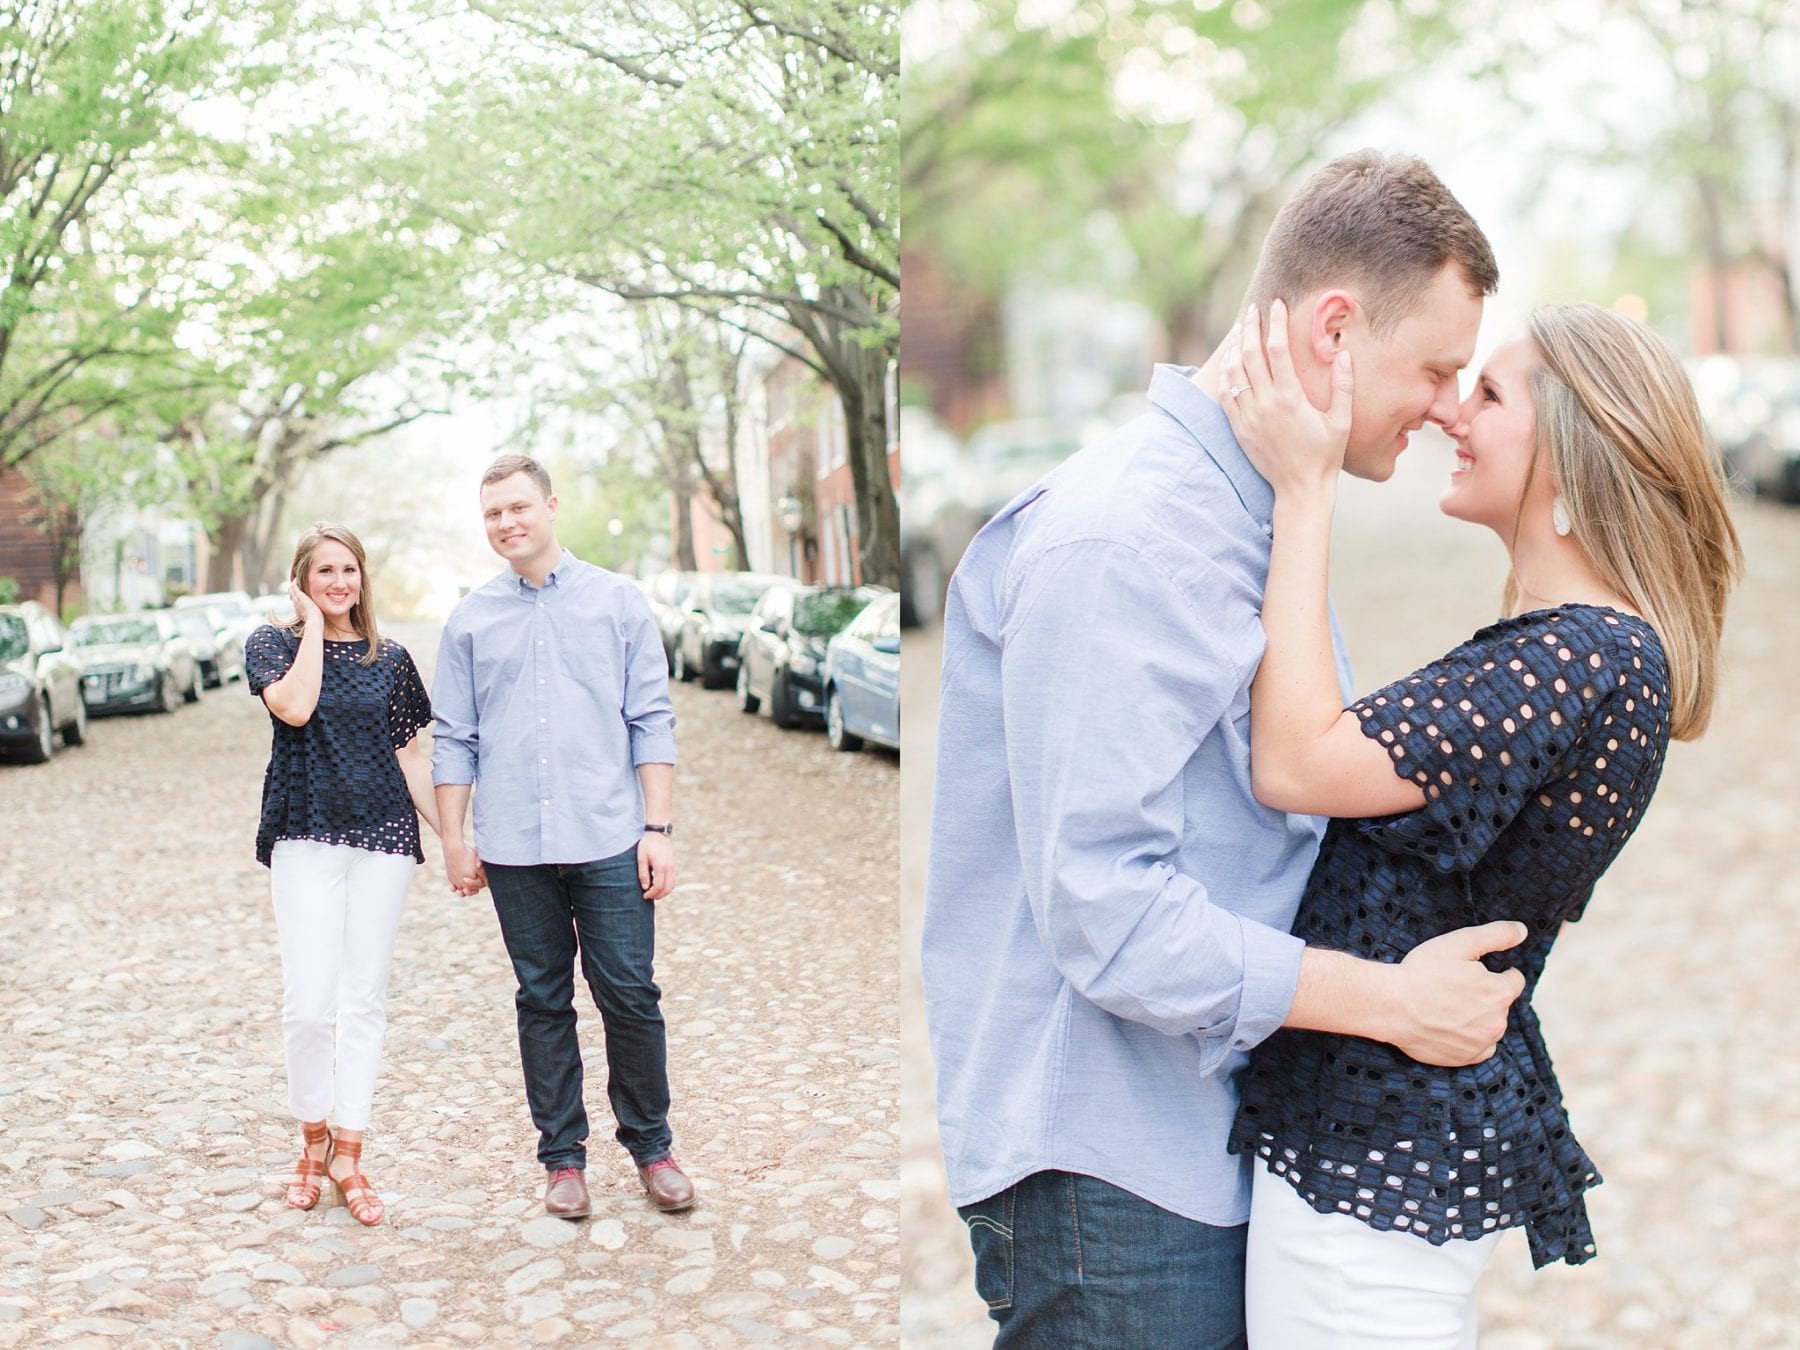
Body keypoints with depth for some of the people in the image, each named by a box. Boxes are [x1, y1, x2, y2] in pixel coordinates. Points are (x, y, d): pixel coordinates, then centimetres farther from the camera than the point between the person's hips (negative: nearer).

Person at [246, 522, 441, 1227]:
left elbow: (409, 755, 11)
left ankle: (348, 1156, 15)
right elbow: (295, 707, -18)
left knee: (364, 1001, 5)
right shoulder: (274, 642, 4)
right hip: (306, 838, -2)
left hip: (384, 837, 2)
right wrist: (314, 624, -8)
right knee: (308, 1002, -9)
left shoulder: (389, 658, 10)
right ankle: (313, 1138, 15)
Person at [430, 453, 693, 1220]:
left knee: (630, 997, 1)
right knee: (542, 1002, 9)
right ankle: (562, 1156, 19)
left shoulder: (617, 602, 4)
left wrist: (658, 829, -4)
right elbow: (454, 738, 10)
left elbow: (652, 723, 2)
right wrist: (454, 840, 5)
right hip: (514, 846, 2)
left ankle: (651, 1145, 17)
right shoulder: (471, 619, 8)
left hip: (609, 840, -1)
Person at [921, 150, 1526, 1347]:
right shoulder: (1124, 542, -22)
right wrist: (1392, 1000, -19)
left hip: (1216, 1127, 9)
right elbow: (1102, 910, -27)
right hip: (1106, 1160, -9)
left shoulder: (1258, 519, 12)